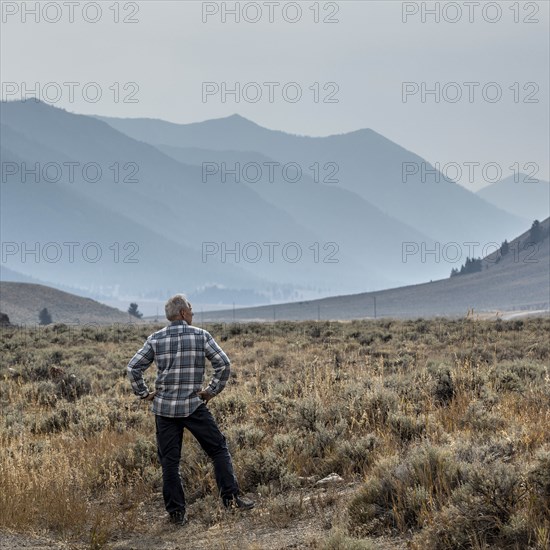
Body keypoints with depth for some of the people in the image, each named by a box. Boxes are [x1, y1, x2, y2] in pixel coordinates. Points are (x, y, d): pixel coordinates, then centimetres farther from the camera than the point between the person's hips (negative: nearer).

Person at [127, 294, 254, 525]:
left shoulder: (155, 339, 2)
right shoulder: (201, 335, -2)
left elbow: (133, 368, -2)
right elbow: (224, 363, -9)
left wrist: (144, 393, 8)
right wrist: (212, 390, 0)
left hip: (164, 408, 2)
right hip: (194, 406, -2)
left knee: (169, 461, 6)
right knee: (218, 449, 10)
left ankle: (176, 512, 6)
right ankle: (231, 497, 4)